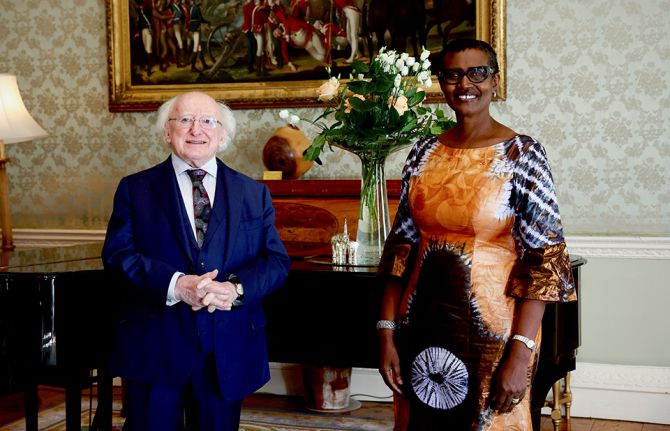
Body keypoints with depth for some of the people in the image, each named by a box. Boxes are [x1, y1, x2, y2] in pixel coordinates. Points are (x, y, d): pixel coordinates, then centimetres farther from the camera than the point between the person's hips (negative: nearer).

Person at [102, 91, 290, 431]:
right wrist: (175, 285, -21)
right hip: (154, 348, -2)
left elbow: (276, 261, 3)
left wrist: (236, 288, -17)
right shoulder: (135, 189, 4)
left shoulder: (254, 194, 9)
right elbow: (118, 254, -6)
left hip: (229, 351, 2)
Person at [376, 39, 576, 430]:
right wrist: (387, 333, 0)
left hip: (490, 326, -4)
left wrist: (521, 353, -19)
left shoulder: (522, 154, -9)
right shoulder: (424, 153, 4)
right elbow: (402, 246, 6)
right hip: (423, 325, 4)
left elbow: (543, 259, -13)